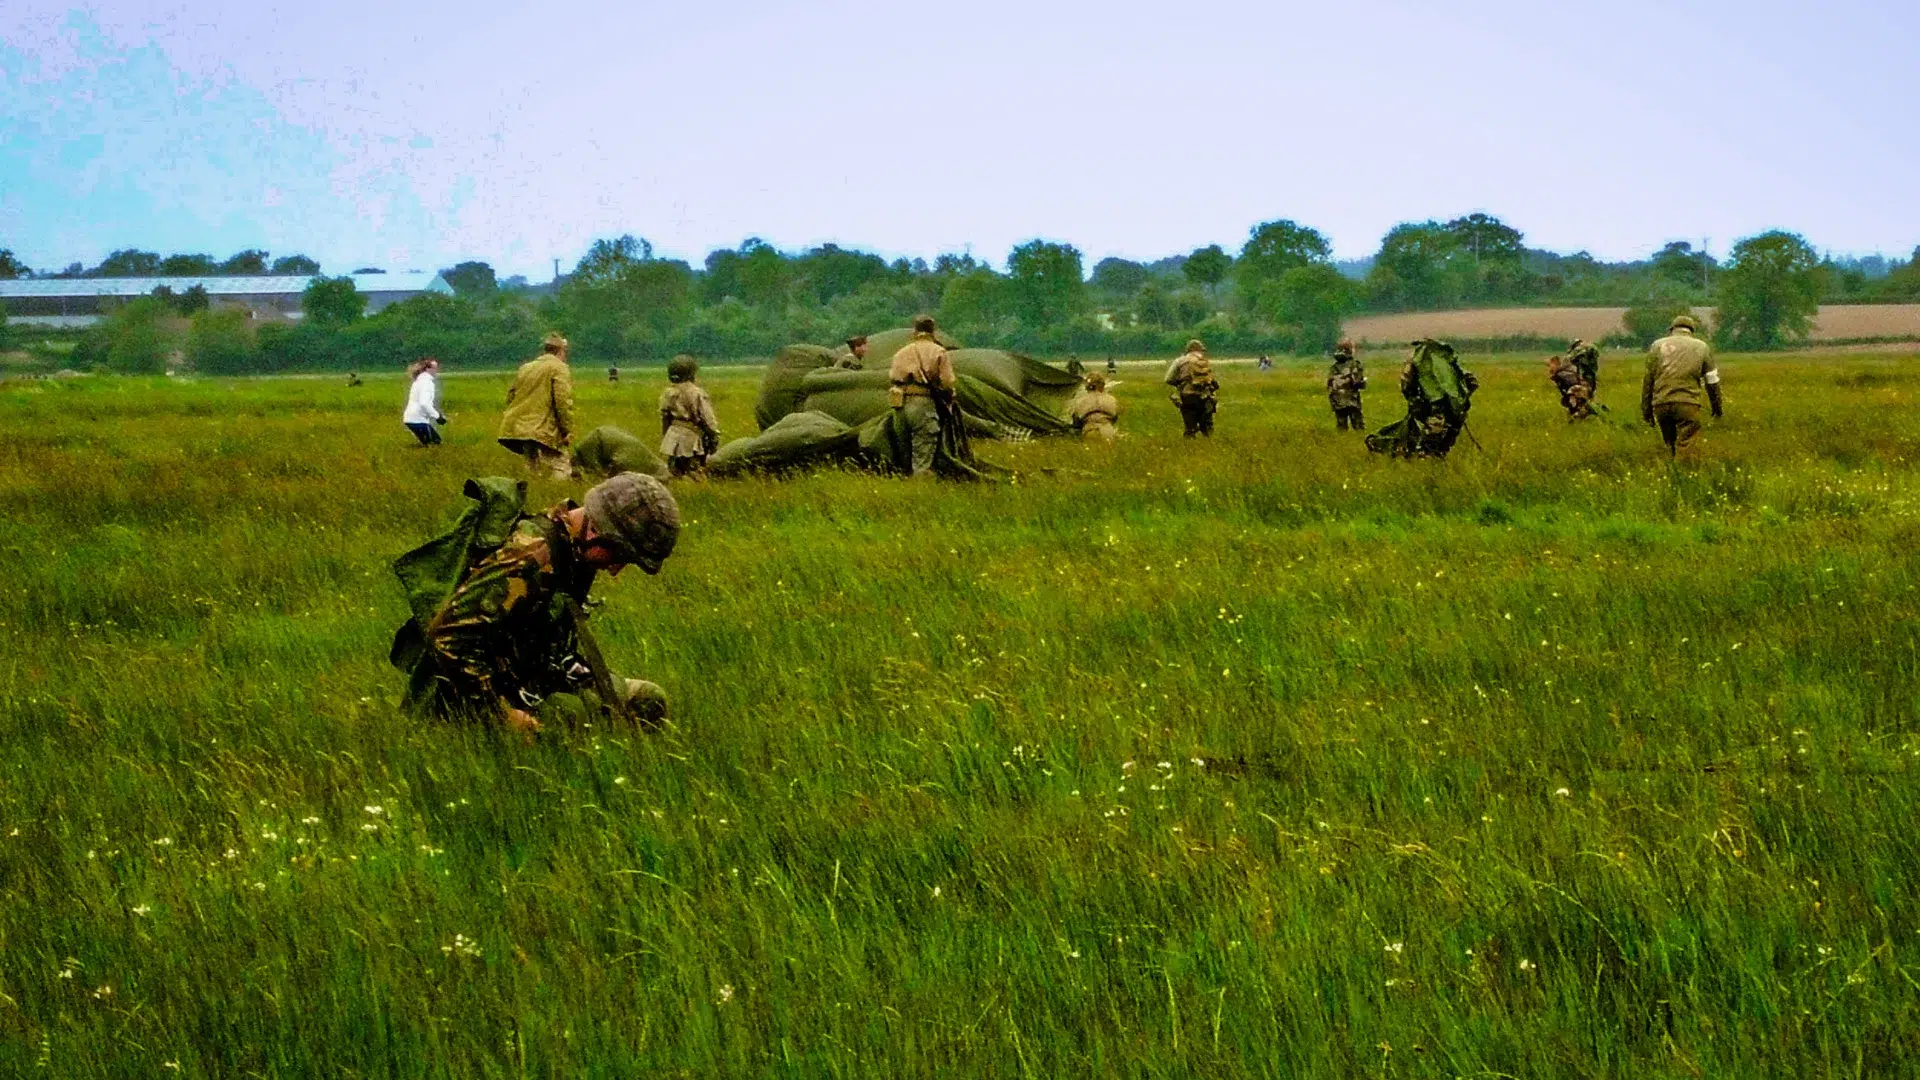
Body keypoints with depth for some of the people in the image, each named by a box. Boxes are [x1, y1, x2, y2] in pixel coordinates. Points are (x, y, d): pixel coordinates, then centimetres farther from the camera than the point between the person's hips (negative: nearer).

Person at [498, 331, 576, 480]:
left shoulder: (525, 368, 19)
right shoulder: (559, 369, -4)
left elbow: (510, 396, 21)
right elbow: (563, 401, -15)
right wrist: (567, 430, -10)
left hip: (518, 428, 8)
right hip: (544, 431, -8)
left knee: (534, 471, 16)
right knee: (561, 470, -8)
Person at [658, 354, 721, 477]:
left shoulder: (668, 393, 4)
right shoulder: (697, 394, -13)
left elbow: (664, 418, 12)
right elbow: (708, 419, -11)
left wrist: (664, 438, 22)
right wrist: (714, 438, -2)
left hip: (673, 438, 5)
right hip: (691, 440, -5)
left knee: (675, 473, 10)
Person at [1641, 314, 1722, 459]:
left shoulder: (1658, 345, 12)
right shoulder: (1702, 347, 12)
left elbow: (1648, 379, 9)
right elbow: (1712, 381, 14)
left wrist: (1646, 409, 14)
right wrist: (1717, 407, 25)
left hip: (1661, 403, 2)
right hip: (1687, 403, -2)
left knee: (1670, 447, 15)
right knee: (1686, 450, -4)